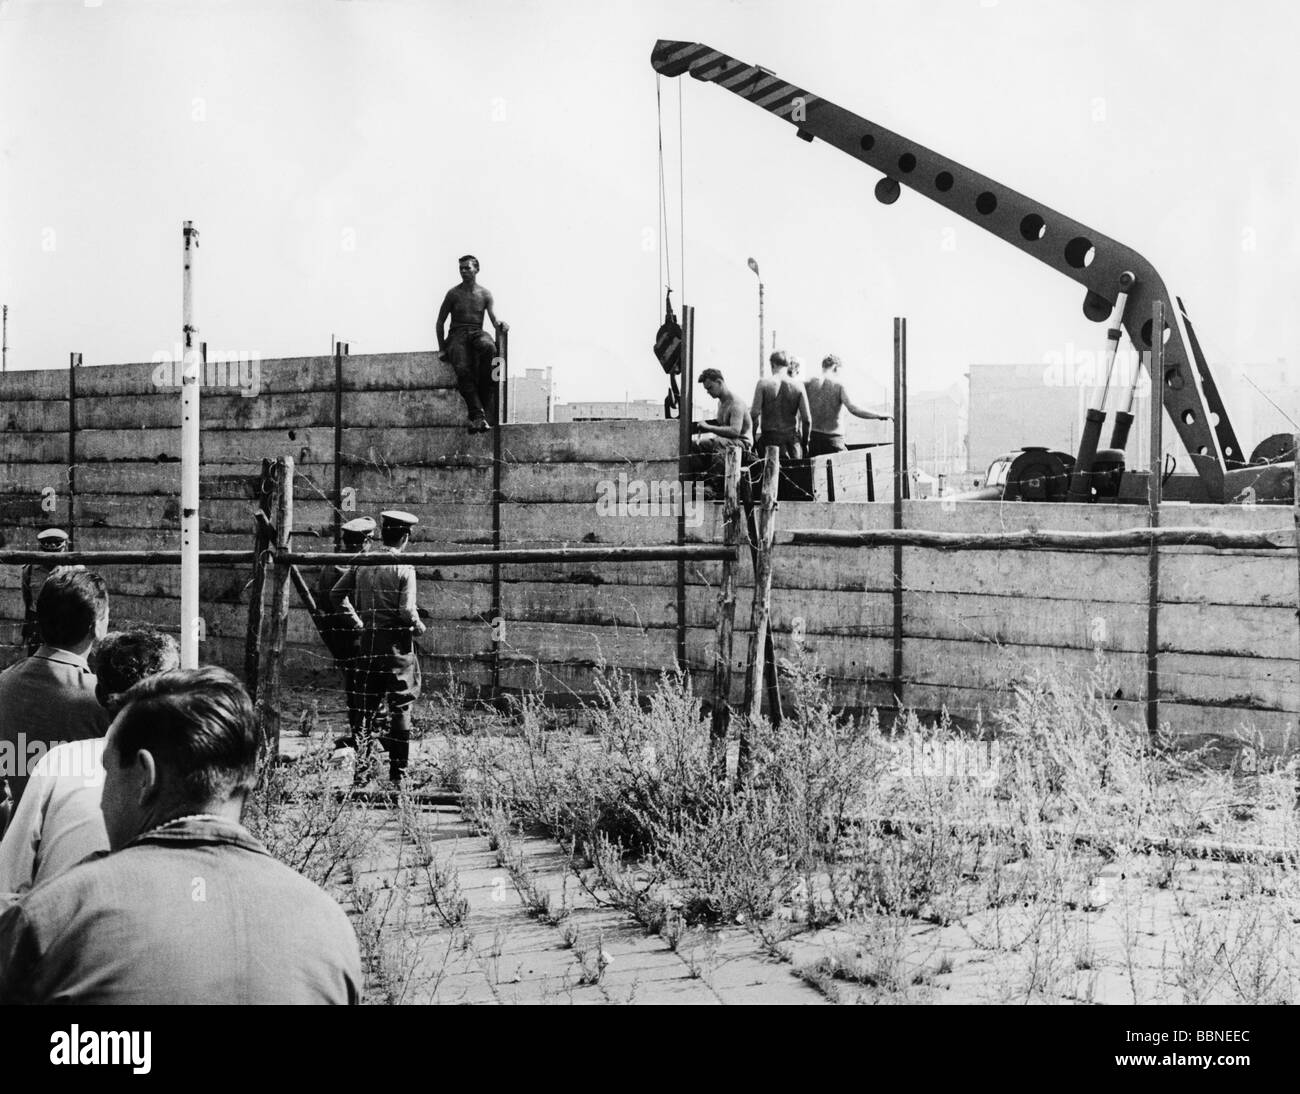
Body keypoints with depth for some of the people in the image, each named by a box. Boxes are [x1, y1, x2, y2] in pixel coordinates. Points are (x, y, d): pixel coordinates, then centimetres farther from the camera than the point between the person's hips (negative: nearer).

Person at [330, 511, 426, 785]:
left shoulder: (361, 562, 3)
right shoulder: (404, 567, -12)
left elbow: (337, 594, 3)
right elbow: (407, 610, -18)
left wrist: (357, 621, 10)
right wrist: (419, 627, 1)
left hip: (368, 640, 4)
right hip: (398, 642, -4)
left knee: (366, 707, 11)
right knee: (400, 708, 5)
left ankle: (361, 768, 9)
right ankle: (397, 772, 7)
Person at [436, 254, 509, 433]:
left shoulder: (485, 294, 13)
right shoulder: (453, 294, 9)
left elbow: (494, 318, 5)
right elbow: (440, 321, 12)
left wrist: (501, 325, -20)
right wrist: (441, 348, 5)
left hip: (477, 333, 1)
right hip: (457, 334, -1)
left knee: (488, 347, -39)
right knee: (463, 369, -32)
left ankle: (485, 396, -33)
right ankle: (477, 415, -37)